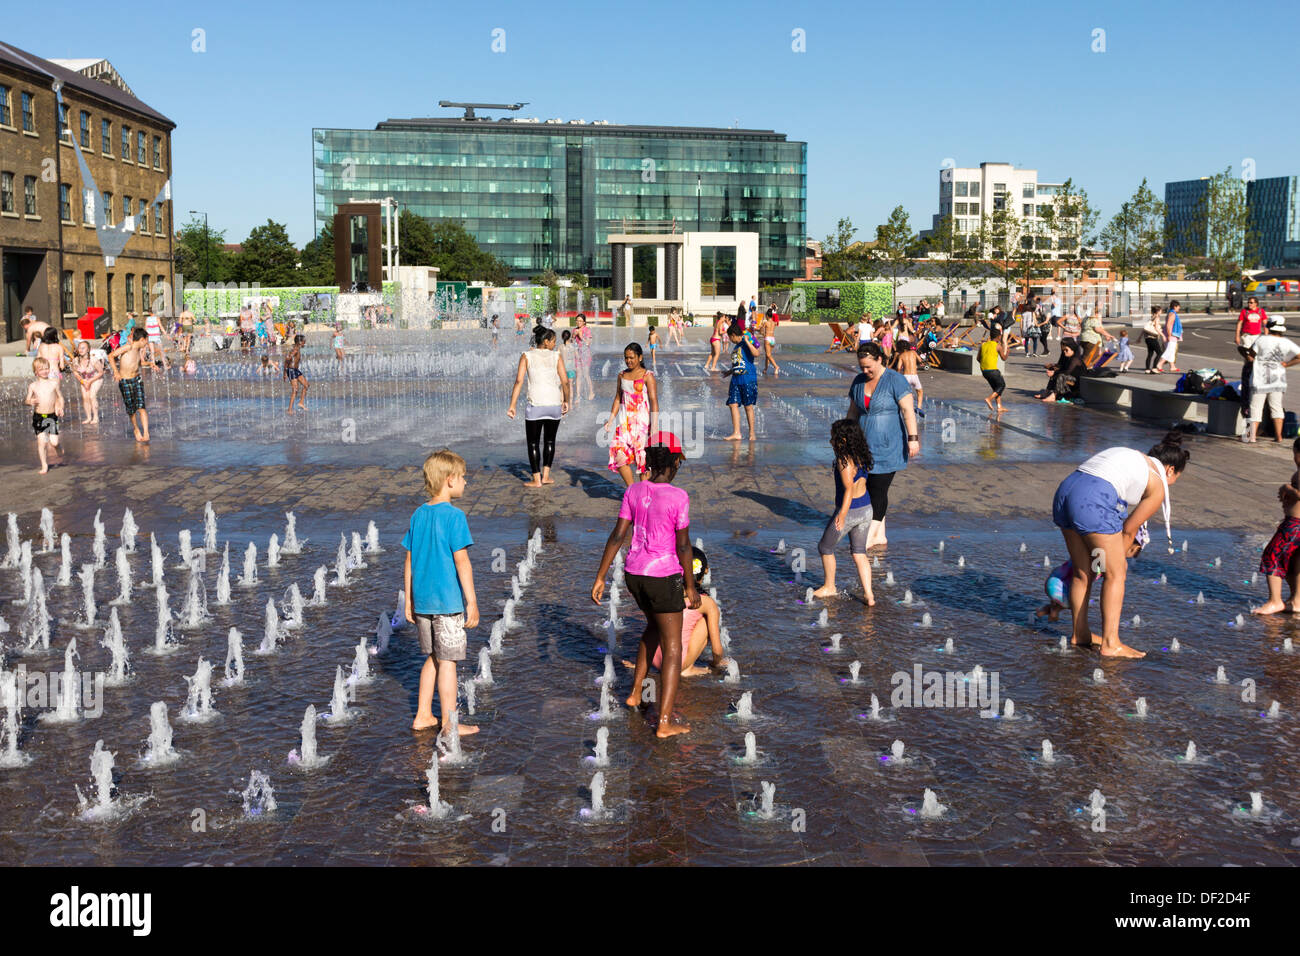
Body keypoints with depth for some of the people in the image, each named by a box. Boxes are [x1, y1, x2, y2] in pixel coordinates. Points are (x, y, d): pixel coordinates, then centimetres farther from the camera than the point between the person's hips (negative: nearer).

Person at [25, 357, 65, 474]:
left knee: (54, 442, -4)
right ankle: (44, 465, 5)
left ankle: (60, 454, 30)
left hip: (52, 416, 0)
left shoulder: (54, 383, 1)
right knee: (41, 441, -6)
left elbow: (60, 397, 10)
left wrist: (61, 407, -7)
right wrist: (30, 401, -22)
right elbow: (26, 400, 2)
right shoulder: (33, 386, 0)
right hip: (38, 417, 0)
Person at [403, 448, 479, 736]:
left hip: (422, 601, 7)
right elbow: (461, 563, -15)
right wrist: (472, 602, -9)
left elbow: (410, 561, 10)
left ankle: (423, 716, 24)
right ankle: (449, 724, 9)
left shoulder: (418, 515, 6)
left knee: (433, 657, 19)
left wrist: (409, 601, 17)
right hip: (448, 601, -7)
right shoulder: (453, 516, -14)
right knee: (447, 661, 1)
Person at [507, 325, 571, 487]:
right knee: (550, 440, 18)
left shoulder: (527, 356, 1)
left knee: (533, 443, 8)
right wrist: (566, 401, 14)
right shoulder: (556, 357, 3)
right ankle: (546, 476, 18)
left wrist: (512, 405, -6)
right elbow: (565, 382, -2)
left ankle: (536, 480, 7)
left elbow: (519, 381, -7)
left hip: (535, 405, -2)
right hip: (554, 404, 2)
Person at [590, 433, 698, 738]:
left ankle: (635, 692, 35)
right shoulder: (678, 498, -15)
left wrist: (600, 578, 2)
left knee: (654, 626, 31)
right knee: (672, 649, 4)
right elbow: (683, 545, -12)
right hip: (664, 577, -6)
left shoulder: (633, 491, -1)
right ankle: (665, 723, 1)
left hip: (634, 574, 6)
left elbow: (617, 536, -2)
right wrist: (690, 587, -1)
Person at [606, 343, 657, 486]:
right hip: (625, 422, 5)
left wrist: (654, 426, -17)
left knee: (642, 458, -2)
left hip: (642, 421, -5)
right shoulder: (622, 375, 12)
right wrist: (610, 420, 10)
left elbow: (654, 401, -9)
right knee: (619, 456, -7)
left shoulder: (647, 376, -5)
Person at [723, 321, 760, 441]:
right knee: (733, 404, -3)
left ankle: (752, 433, 10)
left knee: (748, 406, -1)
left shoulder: (747, 343, -4)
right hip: (736, 380, 7)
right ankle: (736, 433, -3)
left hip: (748, 379, -7)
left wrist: (747, 341, -20)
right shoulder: (735, 347, 19)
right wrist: (730, 372, 40)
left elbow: (756, 354, -23)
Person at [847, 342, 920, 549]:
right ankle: (880, 536, 17)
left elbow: (908, 410, -14)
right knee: (870, 490, 7)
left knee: (879, 491, -6)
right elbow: (853, 412, 17)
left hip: (887, 447, -6)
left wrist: (912, 438, -20)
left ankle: (869, 537, -1)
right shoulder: (858, 382, 9)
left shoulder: (895, 380, -10)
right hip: (865, 446, 6)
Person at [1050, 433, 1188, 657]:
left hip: (1065, 490, 8)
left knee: (1083, 572, 20)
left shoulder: (1130, 456, 31)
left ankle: (1080, 633, 30)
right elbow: (1129, 530, 15)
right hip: (1093, 502, -7)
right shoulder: (1158, 486, 11)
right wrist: (1119, 557, 32)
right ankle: (1111, 643, 5)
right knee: (1116, 572, 6)